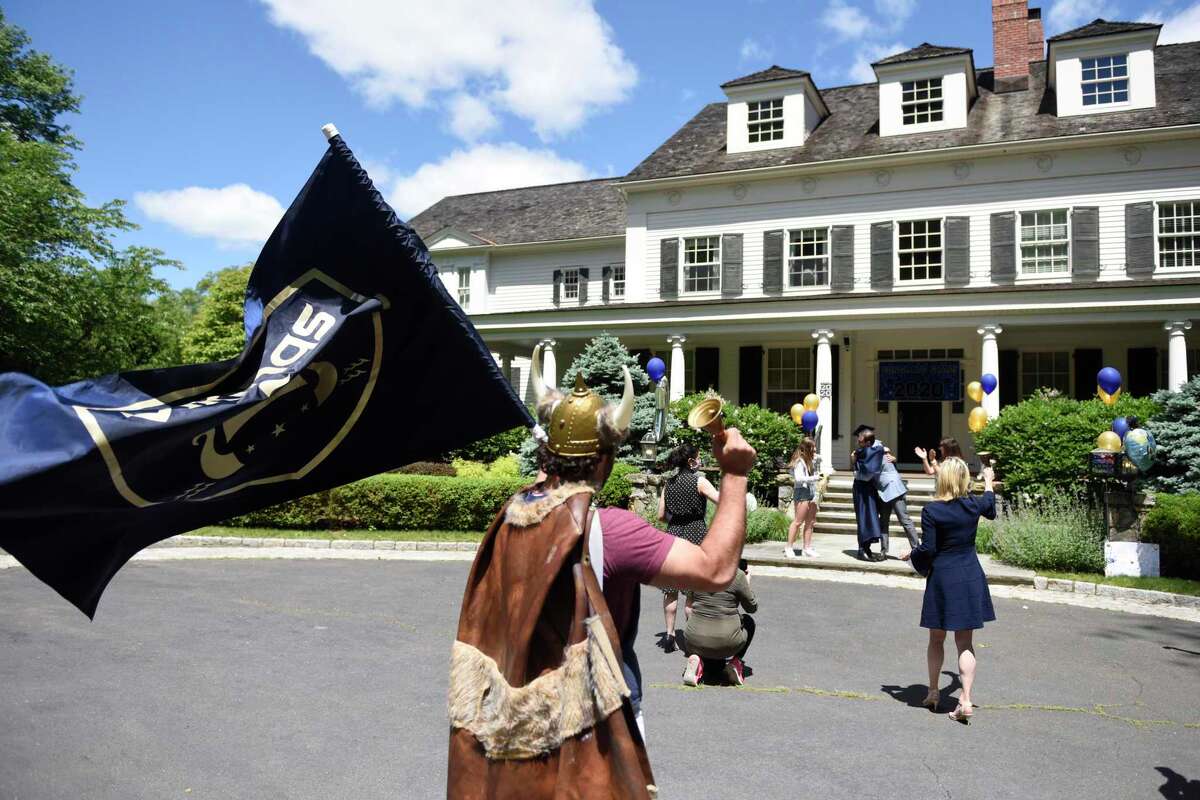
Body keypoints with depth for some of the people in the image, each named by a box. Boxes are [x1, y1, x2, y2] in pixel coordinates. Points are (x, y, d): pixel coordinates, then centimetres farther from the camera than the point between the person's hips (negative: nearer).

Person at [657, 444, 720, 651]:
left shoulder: (668, 484, 6)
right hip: (695, 536, -4)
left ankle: (669, 633, 12)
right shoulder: (700, 481, -7)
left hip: (673, 534, 4)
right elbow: (721, 500, -19)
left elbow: (661, 515, 7)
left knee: (671, 588, 10)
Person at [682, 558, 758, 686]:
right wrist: (747, 581, 15)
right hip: (727, 641, -3)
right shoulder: (738, 575, -10)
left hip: (695, 640, 4)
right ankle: (735, 660, 11)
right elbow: (752, 607, 2)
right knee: (748, 621, 29)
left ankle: (699, 661, 1)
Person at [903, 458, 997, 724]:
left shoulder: (931, 511, -15)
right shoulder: (974, 505, -3)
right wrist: (988, 481, 41)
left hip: (943, 578, -3)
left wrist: (912, 555, 7)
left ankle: (933, 692, 27)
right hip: (971, 577, 3)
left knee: (936, 639, 15)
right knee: (965, 642, 7)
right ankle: (965, 700, 2)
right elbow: (989, 504, 23)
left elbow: (928, 549, -14)